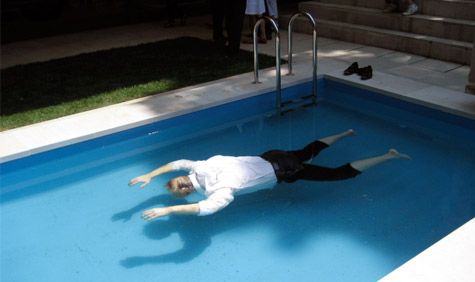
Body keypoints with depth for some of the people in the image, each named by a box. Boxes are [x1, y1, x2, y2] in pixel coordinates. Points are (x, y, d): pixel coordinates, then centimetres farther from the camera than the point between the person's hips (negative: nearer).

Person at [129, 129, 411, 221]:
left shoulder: (220, 188, -30)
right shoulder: (205, 166, -7)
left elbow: (207, 208, -51)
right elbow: (178, 162, 12)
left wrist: (166, 210, -48)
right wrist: (149, 175, 8)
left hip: (282, 172, -8)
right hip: (271, 158, 8)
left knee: (339, 174, 2)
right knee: (308, 152, 34)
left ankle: (389, 156, 12)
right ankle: (345, 133, 52)